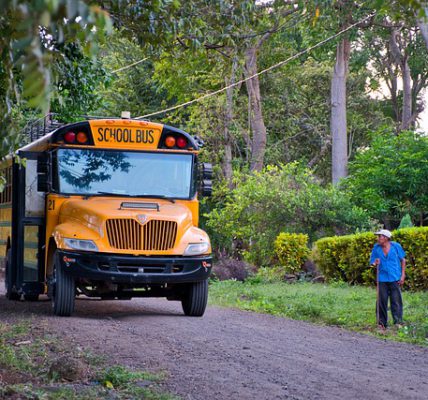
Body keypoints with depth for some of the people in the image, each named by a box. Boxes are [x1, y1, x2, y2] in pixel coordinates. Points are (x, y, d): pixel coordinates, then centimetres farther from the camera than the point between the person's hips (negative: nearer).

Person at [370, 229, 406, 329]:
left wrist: (403, 275, 1)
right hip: (382, 279, 2)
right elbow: (372, 262, 10)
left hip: (395, 279, -2)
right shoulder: (376, 248, 4)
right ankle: (382, 323, 12)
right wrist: (375, 263, -16)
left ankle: (398, 322, 2)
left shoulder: (396, 246, -1)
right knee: (382, 301, 4)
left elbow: (403, 260, 7)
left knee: (396, 301, -2)